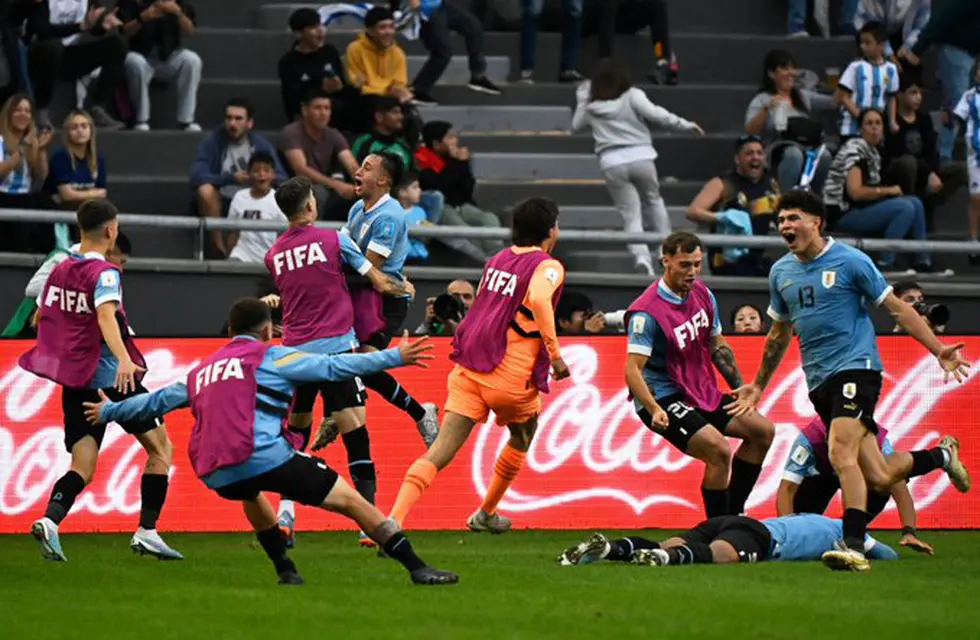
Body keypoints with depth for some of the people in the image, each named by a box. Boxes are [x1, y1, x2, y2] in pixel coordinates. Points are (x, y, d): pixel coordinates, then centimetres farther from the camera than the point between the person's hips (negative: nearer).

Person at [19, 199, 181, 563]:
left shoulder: (59, 270, 10)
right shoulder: (103, 272, -11)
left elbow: (40, 317, 22)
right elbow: (106, 315, -28)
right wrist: (124, 359, -42)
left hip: (74, 379, 6)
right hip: (110, 377, -6)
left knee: (82, 468, 5)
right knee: (160, 447, 8)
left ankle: (50, 520, -23)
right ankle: (146, 531, 0)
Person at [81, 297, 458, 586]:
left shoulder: (203, 371, 25)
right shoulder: (270, 358, 10)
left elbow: (158, 400, 34)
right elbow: (333, 367, 2)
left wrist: (109, 411, 50)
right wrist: (394, 358, 4)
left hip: (215, 473, 6)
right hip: (264, 456, -6)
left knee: (250, 493, 41)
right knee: (349, 500, -1)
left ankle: (286, 570, 31)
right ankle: (416, 568, -9)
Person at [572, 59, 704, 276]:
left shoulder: (590, 106, 8)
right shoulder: (632, 96, -1)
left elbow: (576, 125, 25)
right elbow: (655, 114, -14)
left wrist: (582, 98, 33)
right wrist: (686, 125, -8)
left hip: (612, 164, 1)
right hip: (641, 157, -1)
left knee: (631, 216, 3)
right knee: (654, 201, 25)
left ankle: (641, 257, -21)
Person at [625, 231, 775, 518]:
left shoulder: (702, 294, 3)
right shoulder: (646, 312, -22)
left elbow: (717, 346, 17)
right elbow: (633, 369, -25)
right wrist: (654, 410, -38)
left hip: (702, 392, 9)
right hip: (663, 398, -9)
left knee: (763, 431, 7)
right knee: (719, 451, -26)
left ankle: (731, 513, 16)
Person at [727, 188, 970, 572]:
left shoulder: (849, 262, -5)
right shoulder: (781, 272, 13)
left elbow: (897, 308, -2)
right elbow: (779, 332, 27)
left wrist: (938, 349, -10)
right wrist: (758, 386, 30)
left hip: (856, 367, -6)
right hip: (819, 381, 6)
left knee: (841, 455, -26)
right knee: (876, 477, 3)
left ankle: (854, 546, -29)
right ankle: (940, 457, 32)